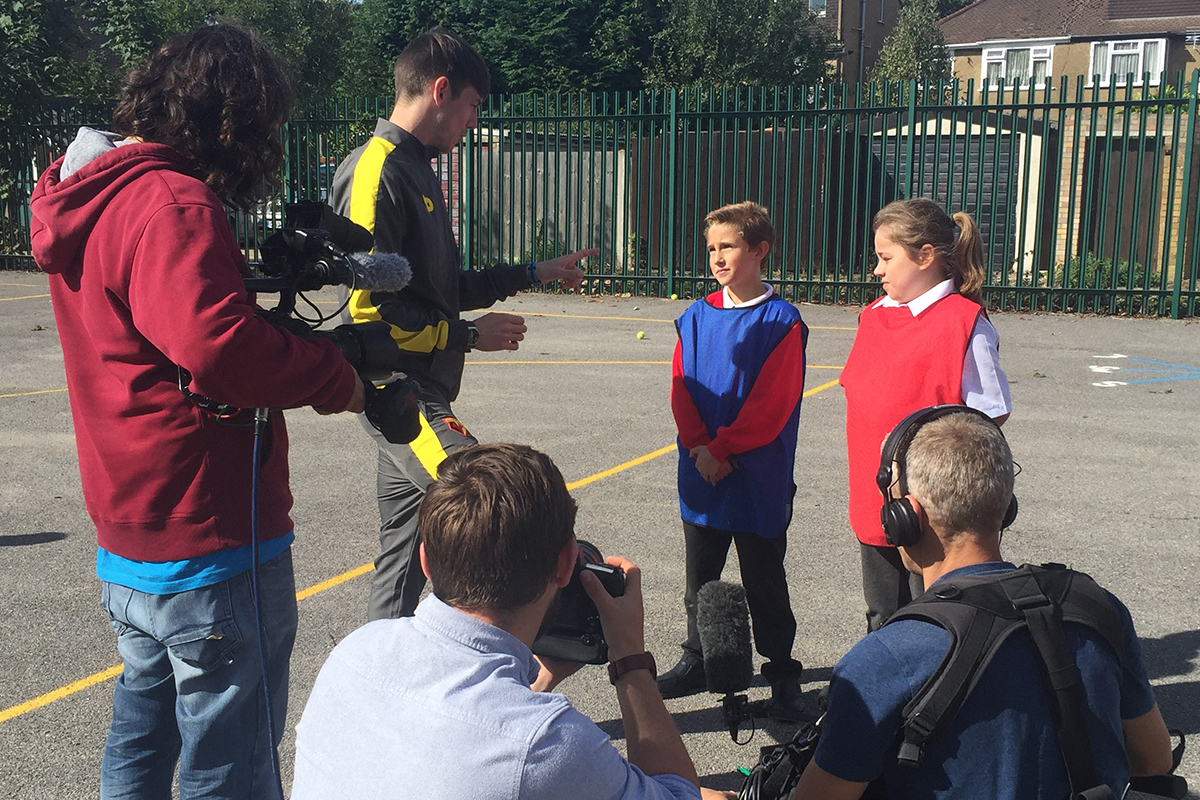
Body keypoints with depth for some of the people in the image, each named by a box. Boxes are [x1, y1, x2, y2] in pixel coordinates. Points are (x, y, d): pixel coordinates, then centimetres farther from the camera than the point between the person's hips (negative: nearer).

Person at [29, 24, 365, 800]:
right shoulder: (172, 202, -20)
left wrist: (264, 272, 1)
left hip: (128, 538, 10)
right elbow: (220, 346, -32)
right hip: (211, 539, -10)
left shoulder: (89, 194, 10)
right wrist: (336, 378, -18)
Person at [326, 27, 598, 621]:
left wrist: (534, 273, 24)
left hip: (419, 391, 10)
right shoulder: (376, 172, -14)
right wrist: (469, 336, -12)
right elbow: (368, 308, -20)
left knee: (404, 555, 16)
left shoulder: (415, 169, 18)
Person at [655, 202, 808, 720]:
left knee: (765, 584, 8)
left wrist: (721, 446, -15)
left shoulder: (781, 322, -9)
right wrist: (700, 448, -10)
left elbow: (772, 403, -14)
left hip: (758, 478, -5)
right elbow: (682, 390, 3)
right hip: (701, 476, 5)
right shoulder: (696, 317, 6)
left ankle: (782, 675, 23)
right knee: (699, 579, 17)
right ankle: (696, 662, 33)